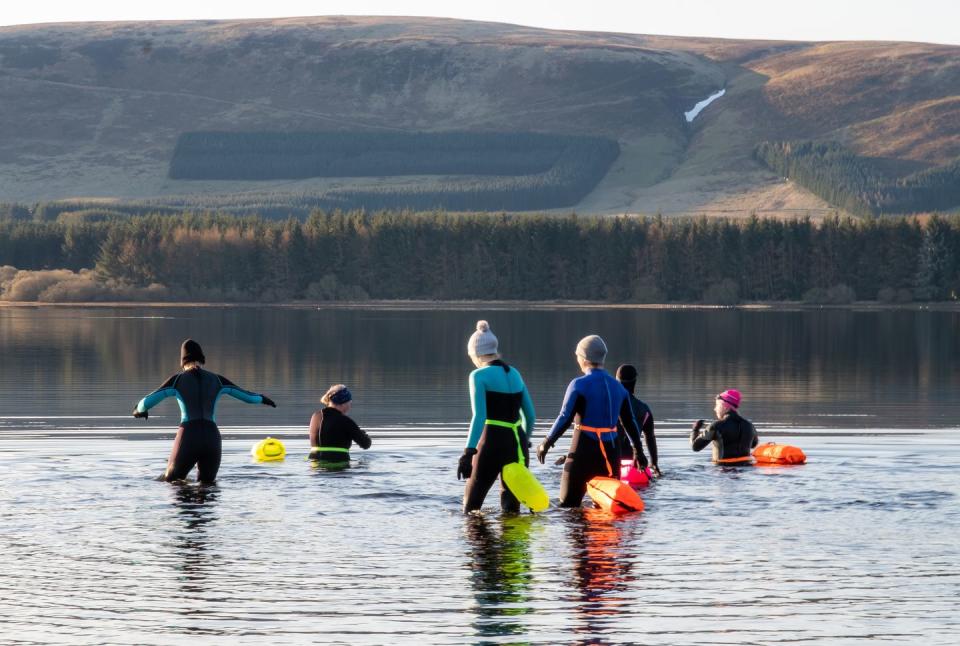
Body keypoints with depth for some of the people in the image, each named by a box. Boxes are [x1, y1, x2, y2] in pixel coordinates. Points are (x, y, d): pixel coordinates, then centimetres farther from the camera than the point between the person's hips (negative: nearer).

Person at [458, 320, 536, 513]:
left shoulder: (479, 376, -7)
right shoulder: (514, 373, 13)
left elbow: (479, 416, -17)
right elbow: (530, 415, 17)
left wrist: (469, 452, -19)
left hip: (493, 444, -6)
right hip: (518, 444, 6)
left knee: (471, 505, 5)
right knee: (511, 507, 11)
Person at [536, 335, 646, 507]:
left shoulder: (580, 385, -8)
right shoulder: (617, 386, 10)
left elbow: (565, 418, -13)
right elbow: (629, 422, 14)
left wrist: (547, 443, -2)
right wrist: (638, 451, 23)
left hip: (585, 450, -6)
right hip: (611, 452, 6)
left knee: (568, 504, 0)